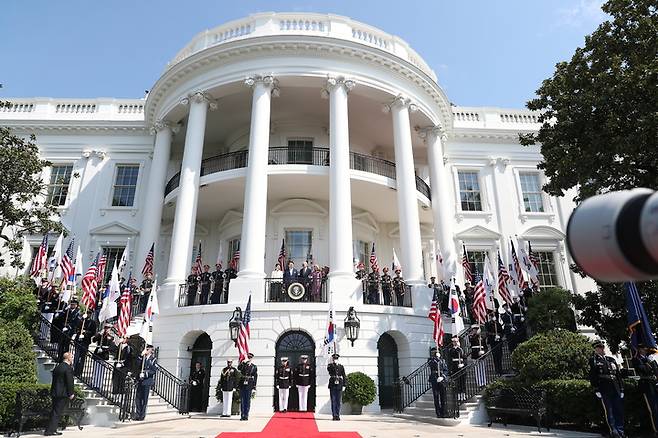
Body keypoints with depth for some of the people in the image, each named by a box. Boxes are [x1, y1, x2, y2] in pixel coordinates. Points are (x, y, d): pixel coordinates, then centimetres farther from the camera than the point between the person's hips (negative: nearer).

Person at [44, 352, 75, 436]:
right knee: (57, 413, -2)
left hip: (55, 392, 9)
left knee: (54, 412, 15)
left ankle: (52, 430, 20)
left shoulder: (57, 367, 11)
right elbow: (69, 382, -16)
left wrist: (53, 392, 21)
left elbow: (54, 380, 15)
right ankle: (49, 431, 0)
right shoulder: (68, 368, -15)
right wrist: (71, 394, -8)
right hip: (63, 393, -9)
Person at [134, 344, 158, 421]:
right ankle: (137, 415, 15)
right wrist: (141, 356, -9)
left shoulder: (153, 360, 1)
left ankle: (142, 416, 8)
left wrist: (145, 374, -18)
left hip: (147, 381, -4)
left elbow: (154, 370, -9)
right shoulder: (142, 358, 12)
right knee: (138, 398, 4)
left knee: (144, 399, 0)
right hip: (140, 380, 4)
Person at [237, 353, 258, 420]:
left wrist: (254, 387, -1)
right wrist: (244, 362, -25)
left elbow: (255, 378, 4)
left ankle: (246, 416, 8)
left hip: (249, 386, -1)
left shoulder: (254, 367, 5)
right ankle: (242, 415, 12)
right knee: (242, 401, 5)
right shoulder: (243, 365, 7)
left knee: (248, 401, 2)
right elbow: (238, 368, -16)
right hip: (242, 385, 1)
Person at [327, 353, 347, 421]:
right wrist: (333, 363, -20)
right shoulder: (330, 366, 5)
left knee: (338, 401, 5)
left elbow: (344, 376, 8)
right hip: (332, 385, -1)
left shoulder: (341, 367, 9)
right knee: (333, 401, -2)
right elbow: (329, 370, -19)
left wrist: (344, 385, 0)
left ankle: (338, 415, 12)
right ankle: (334, 415, 3)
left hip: (339, 386, 1)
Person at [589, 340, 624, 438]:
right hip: (604, 390, -5)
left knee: (619, 410, 6)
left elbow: (618, 375, 17)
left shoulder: (611, 360, 18)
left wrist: (621, 389, 10)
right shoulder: (593, 360, 2)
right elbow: (592, 376, -4)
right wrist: (596, 389, -11)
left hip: (616, 389, 5)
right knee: (609, 411, -2)